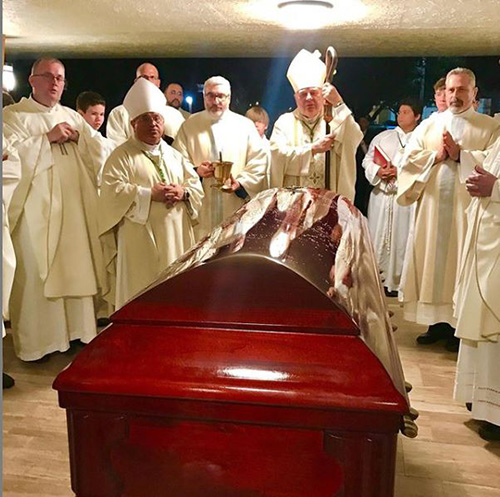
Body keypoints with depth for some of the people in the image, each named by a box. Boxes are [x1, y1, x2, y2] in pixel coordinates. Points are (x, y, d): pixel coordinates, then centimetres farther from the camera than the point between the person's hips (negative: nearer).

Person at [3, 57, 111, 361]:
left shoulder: (71, 116, 19)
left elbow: (100, 148, 12)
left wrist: (78, 137, -6)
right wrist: (48, 138, -12)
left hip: (75, 206, 5)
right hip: (36, 208, -5)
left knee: (77, 267, 7)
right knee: (36, 272, -3)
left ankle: (77, 329, 20)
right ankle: (35, 341, 9)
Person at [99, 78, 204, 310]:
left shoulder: (174, 155, 17)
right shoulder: (122, 156, -1)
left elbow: (196, 185, 13)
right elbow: (113, 192, -13)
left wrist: (183, 192, -9)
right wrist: (150, 194, -18)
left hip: (177, 238, 6)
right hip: (142, 240, -5)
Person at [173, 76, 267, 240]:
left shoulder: (245, 125, 10)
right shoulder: (189, 126, 10)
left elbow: (259, 162, 5)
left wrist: (241, 182, -11)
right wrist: (196, 171, -15)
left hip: (236, 208, 0)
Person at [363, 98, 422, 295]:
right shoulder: (382, 137, 15)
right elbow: (367, 160, 9)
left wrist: (400, 172, -15)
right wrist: (378, 171, -10)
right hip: (380, 194, 3)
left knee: (400, 238, 0)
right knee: (377, 235, 5)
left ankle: (396, 282, 8)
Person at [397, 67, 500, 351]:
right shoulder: (428, 126, 15)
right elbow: (409, 160, 6)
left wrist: (460, 154, -13)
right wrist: (436, 156, -7)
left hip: (467, 209, -3)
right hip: (432, 208, 3)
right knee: (432, 263, 4)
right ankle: (437, 323, 15)